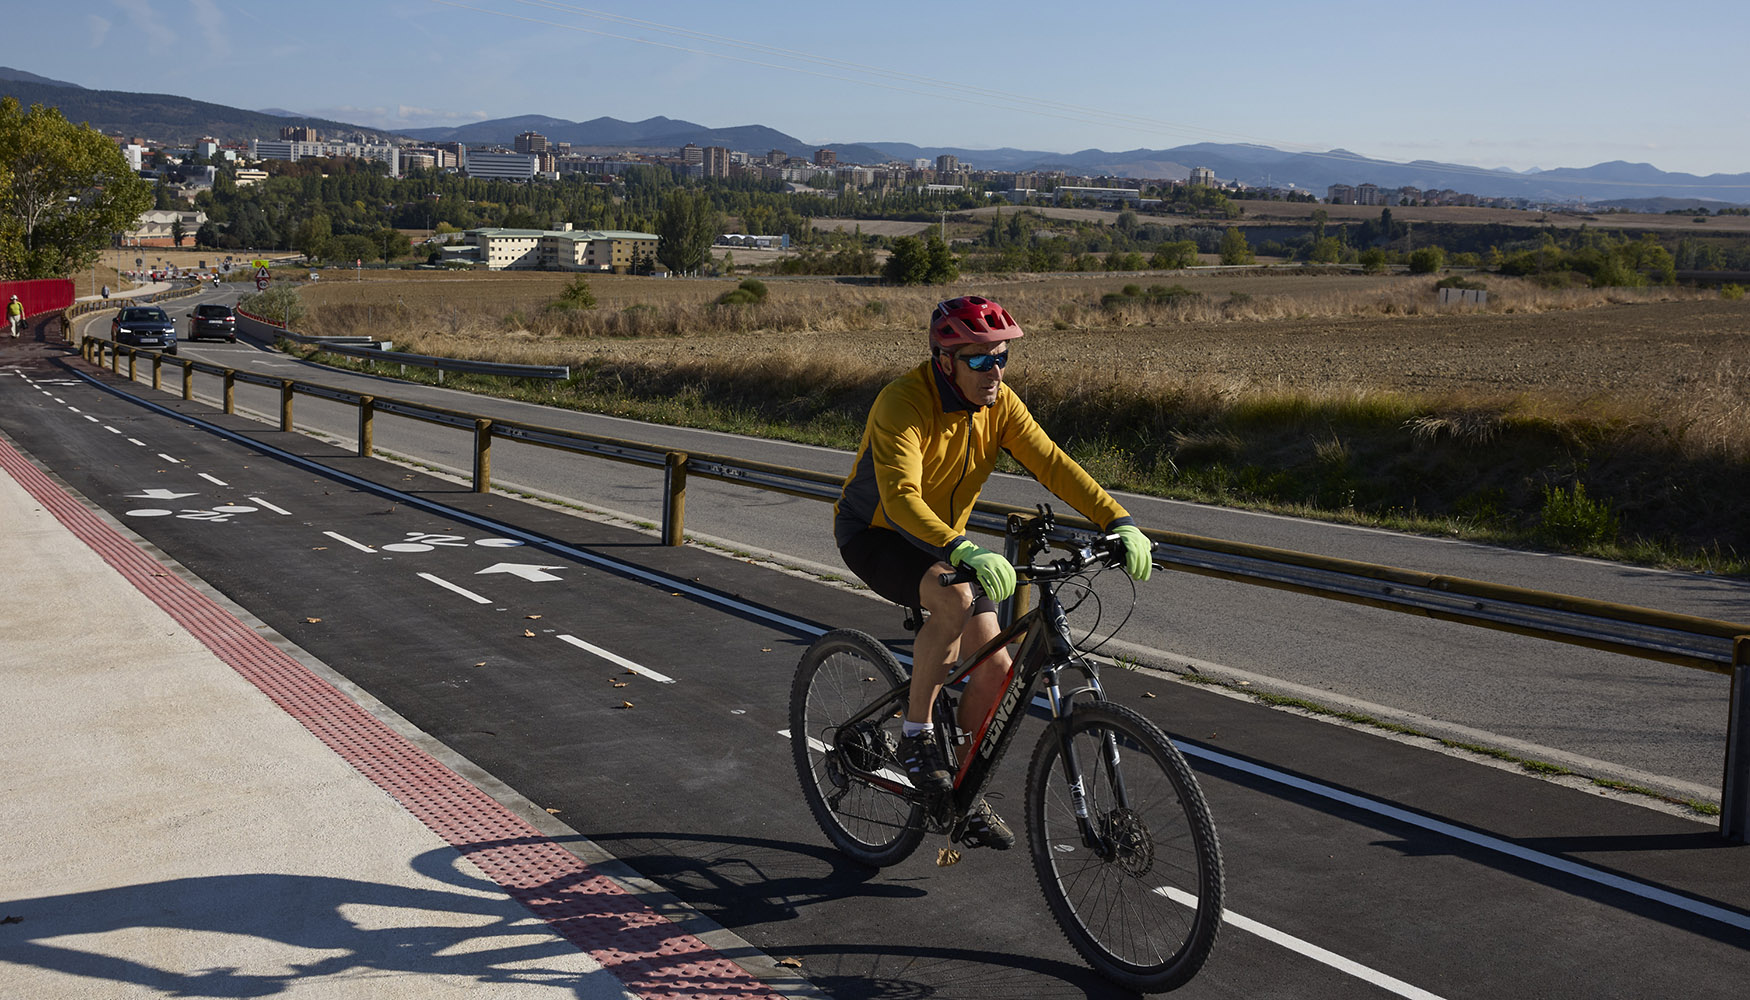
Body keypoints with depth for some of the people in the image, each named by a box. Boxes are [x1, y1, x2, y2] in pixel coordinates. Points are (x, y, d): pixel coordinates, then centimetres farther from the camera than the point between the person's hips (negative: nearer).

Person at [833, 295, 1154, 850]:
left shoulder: (999, 403, -10)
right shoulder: (903, 402, -30)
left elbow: (1052, 463, -16)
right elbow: (901, 496, -42)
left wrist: (1119, 522, -29)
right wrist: (964, 552, -57)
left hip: (943, 541, 6)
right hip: (872, 533, -6)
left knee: (994, 667, -5)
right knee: (955, 597, -36)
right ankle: (916, 736, -17)